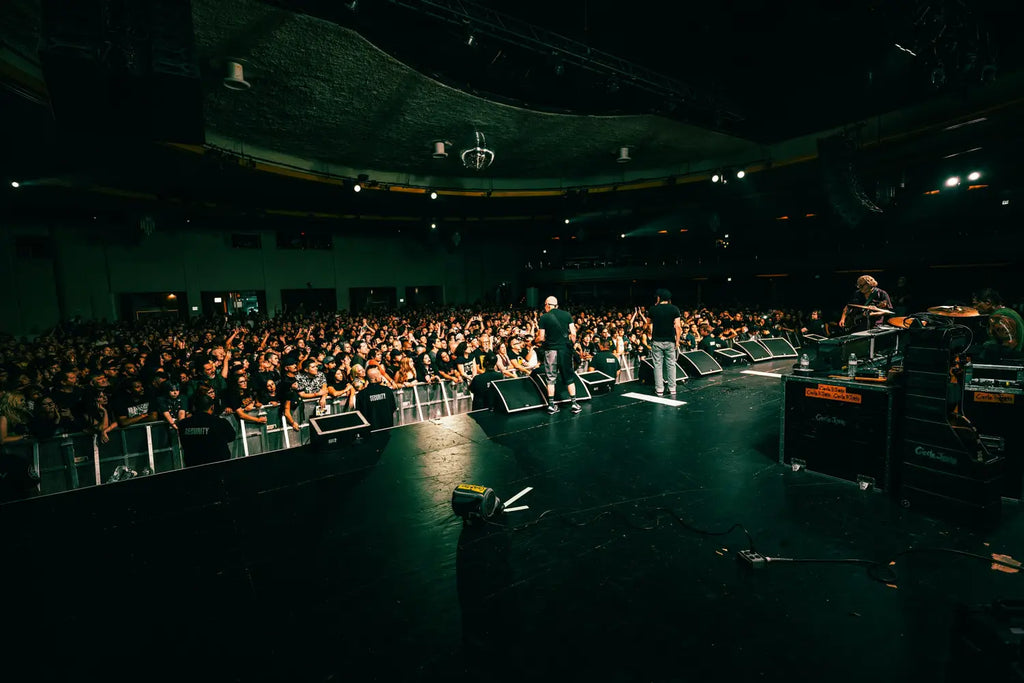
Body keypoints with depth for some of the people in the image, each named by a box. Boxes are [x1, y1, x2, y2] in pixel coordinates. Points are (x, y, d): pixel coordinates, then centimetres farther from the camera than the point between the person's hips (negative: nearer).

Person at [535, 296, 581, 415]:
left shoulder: (543, 318, -2)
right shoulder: (566, 315, 4)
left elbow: (541, 337, -5)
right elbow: (573, 333, -1)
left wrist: (536, 340, 16)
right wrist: (572, 344, 14)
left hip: (551, 350, -2)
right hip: (565, 348, 2)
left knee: (551, 378, 7)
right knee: (569, 377, 11)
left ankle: (551, 405, 8)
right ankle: (574, 403, 11)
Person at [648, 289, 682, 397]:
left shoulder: (653, 309, 1)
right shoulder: (674, 309, -2)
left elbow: (650, 324, 17)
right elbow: (678, 326, -8)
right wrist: (677, 341, -2)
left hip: (656, 341, 0)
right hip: (670, 341, 0)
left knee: (658, 365, 4)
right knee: (671, 365, 8)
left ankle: (659, 389, 5)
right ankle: (672, 389, 11)